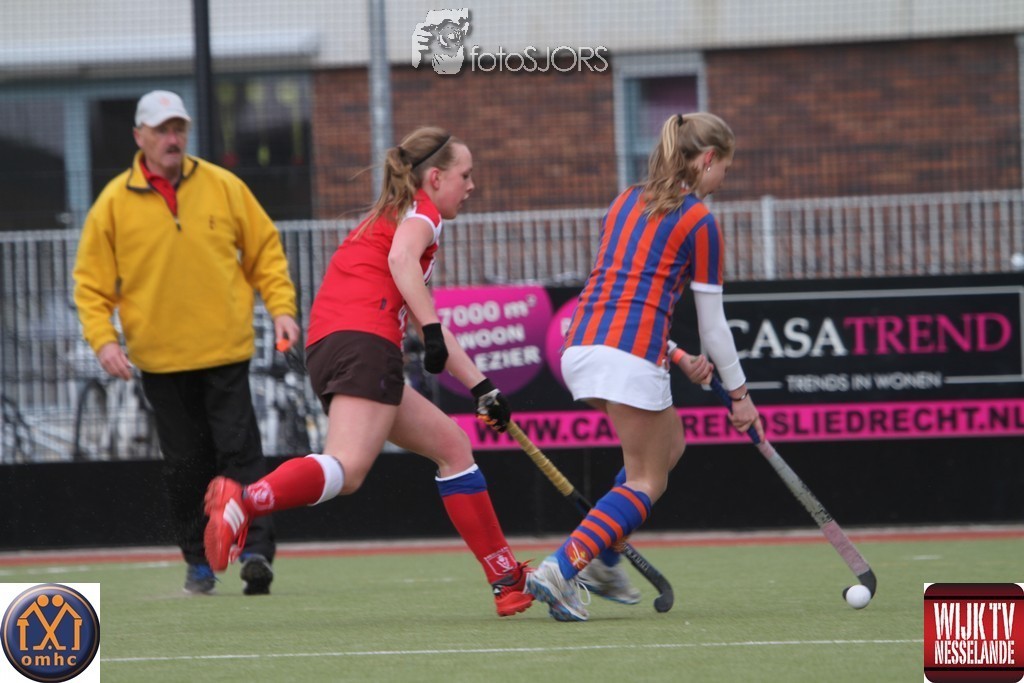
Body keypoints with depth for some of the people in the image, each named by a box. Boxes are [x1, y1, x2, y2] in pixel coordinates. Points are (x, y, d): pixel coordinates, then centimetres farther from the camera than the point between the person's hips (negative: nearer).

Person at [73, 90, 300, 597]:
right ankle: (199, 562, 15)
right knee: (184, 463, 5)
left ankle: (256, 550, -11)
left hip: (226, 350, 0)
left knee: (240, 450, -8)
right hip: (160, 359, 0)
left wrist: (281, 307, -1)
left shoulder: (223, 188, 4)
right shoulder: (114, 203, 1)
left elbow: (264, 251, 10)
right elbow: (91, 281, 4)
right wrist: (102, 339, -9)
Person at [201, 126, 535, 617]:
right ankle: (242, 502, -48)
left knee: (452, 444, 17)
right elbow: (401, 259, -17)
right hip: (364, 342, -10)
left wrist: (481, 387, 33)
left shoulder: (386, 218, 34)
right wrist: (431, 327, -21)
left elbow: (432, 335, 36)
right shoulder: (420, 210, 9)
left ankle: (507, 579, 16)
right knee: (349, 469, -27)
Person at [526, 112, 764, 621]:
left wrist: (676, 358, 24)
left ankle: (601, 559, 15)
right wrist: (738, 394, 14)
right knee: (646, 483, 2)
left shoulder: (626, 201, 21)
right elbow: (712, 323, 3)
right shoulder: (700, 222, 0)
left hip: (580, 345, 8)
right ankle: (561, 569, -17)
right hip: (630, 357, -7)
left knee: (670, 443, 25)